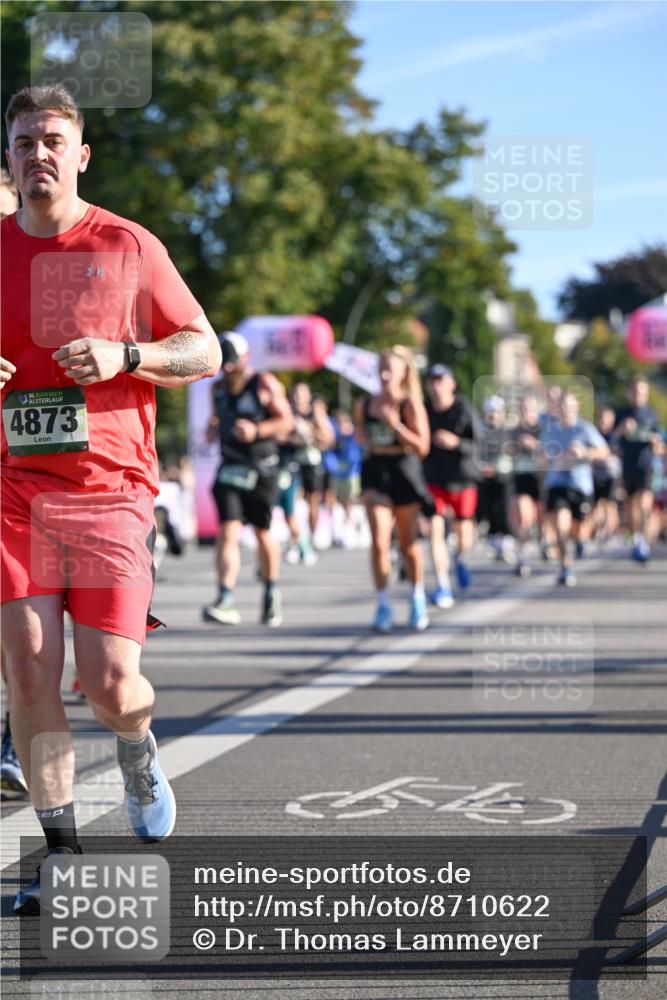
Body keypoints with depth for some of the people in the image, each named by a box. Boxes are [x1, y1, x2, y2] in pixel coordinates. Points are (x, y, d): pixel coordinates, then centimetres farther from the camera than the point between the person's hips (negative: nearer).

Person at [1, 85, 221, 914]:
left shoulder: (128, 247, 3)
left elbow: (204, 352, 5)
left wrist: (124, 355, -12)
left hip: (112, 491, -2)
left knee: (109, 684, -7)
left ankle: (138, 752, 29)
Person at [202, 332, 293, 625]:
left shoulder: (265, 384, -3)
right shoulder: (217, 388, 11)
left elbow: (285, 420, -4)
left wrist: (256, 430, -20)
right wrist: (213, 428, 3)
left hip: (262, 469, -2)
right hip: (230, 467, 2)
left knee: (263, 534, 9)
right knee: (228, 532, -14)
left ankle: (271, 592, 33)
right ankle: (226, 601, -25)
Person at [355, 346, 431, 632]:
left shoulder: (410, 404, -7)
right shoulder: (364, 405, 3)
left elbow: (422, 447, -13)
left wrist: (396, 426, -22)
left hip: (405, 473, -1)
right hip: (375, 472, 1)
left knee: (408, 543, 12)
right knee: (379, 541, -13)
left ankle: (418, 598, 34)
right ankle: (383, 606, -8)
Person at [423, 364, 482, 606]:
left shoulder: (465, 411, -12)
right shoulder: (424, 411, -3)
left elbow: (479, 446, -16)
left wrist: (456, 443, -30)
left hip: (462, 479, -1)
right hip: (433, 479, 1)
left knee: (464, 535, 10)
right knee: (435, 529, -13)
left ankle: (461, 559, 47)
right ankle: (442, 586, -10)